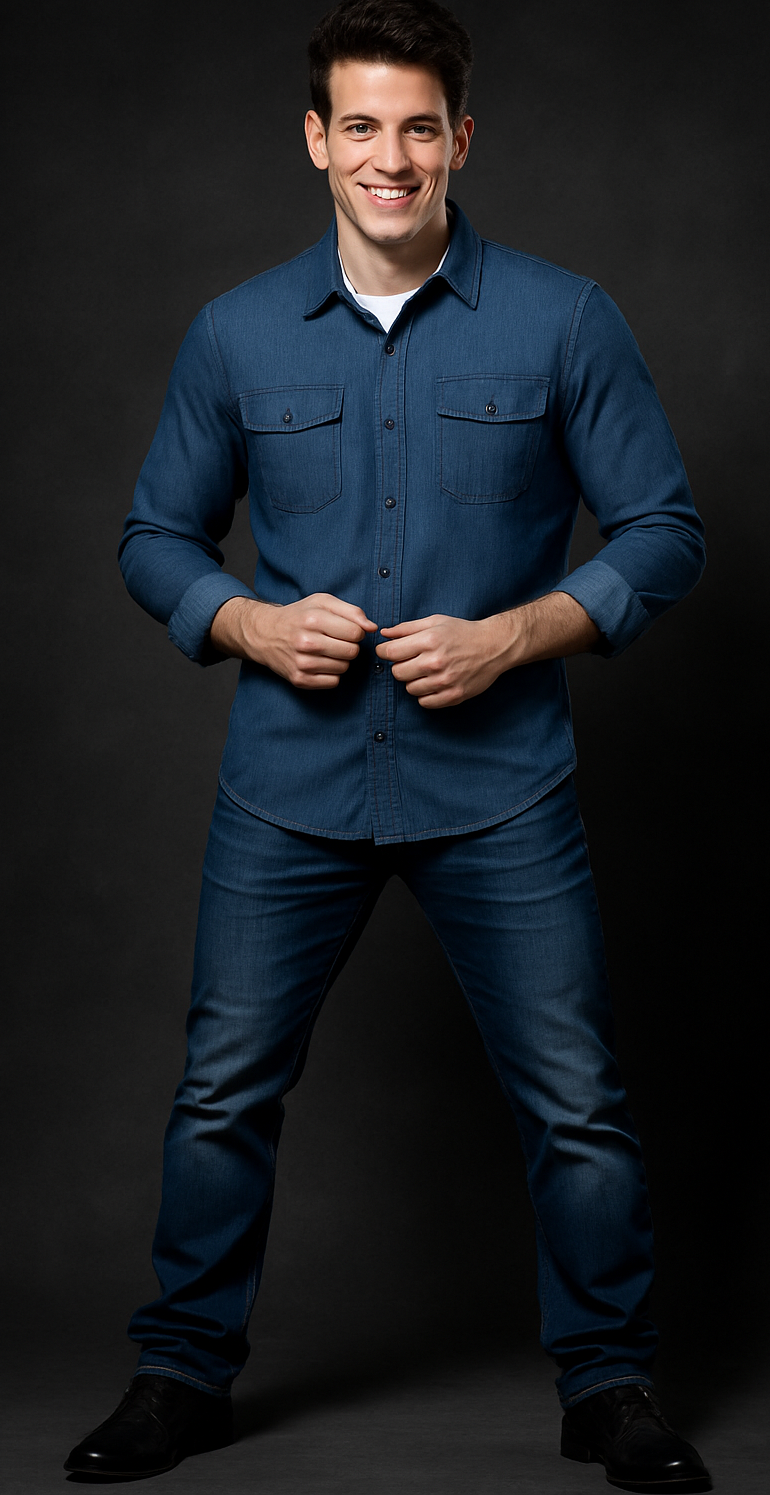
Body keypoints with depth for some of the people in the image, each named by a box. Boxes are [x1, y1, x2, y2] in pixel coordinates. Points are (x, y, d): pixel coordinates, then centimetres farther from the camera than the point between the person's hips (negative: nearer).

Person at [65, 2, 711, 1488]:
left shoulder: (564, 322, -2)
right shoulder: (236, 334, 4)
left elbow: (664, 531, 1)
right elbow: (156, 536, 12)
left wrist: (515, 636, -13)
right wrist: (249, 625, -8)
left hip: (498, 783, -1)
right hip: (290, 783, 2)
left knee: (576, 1100, 3)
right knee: (223, 1089, 8)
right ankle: (185, 1370, 27)